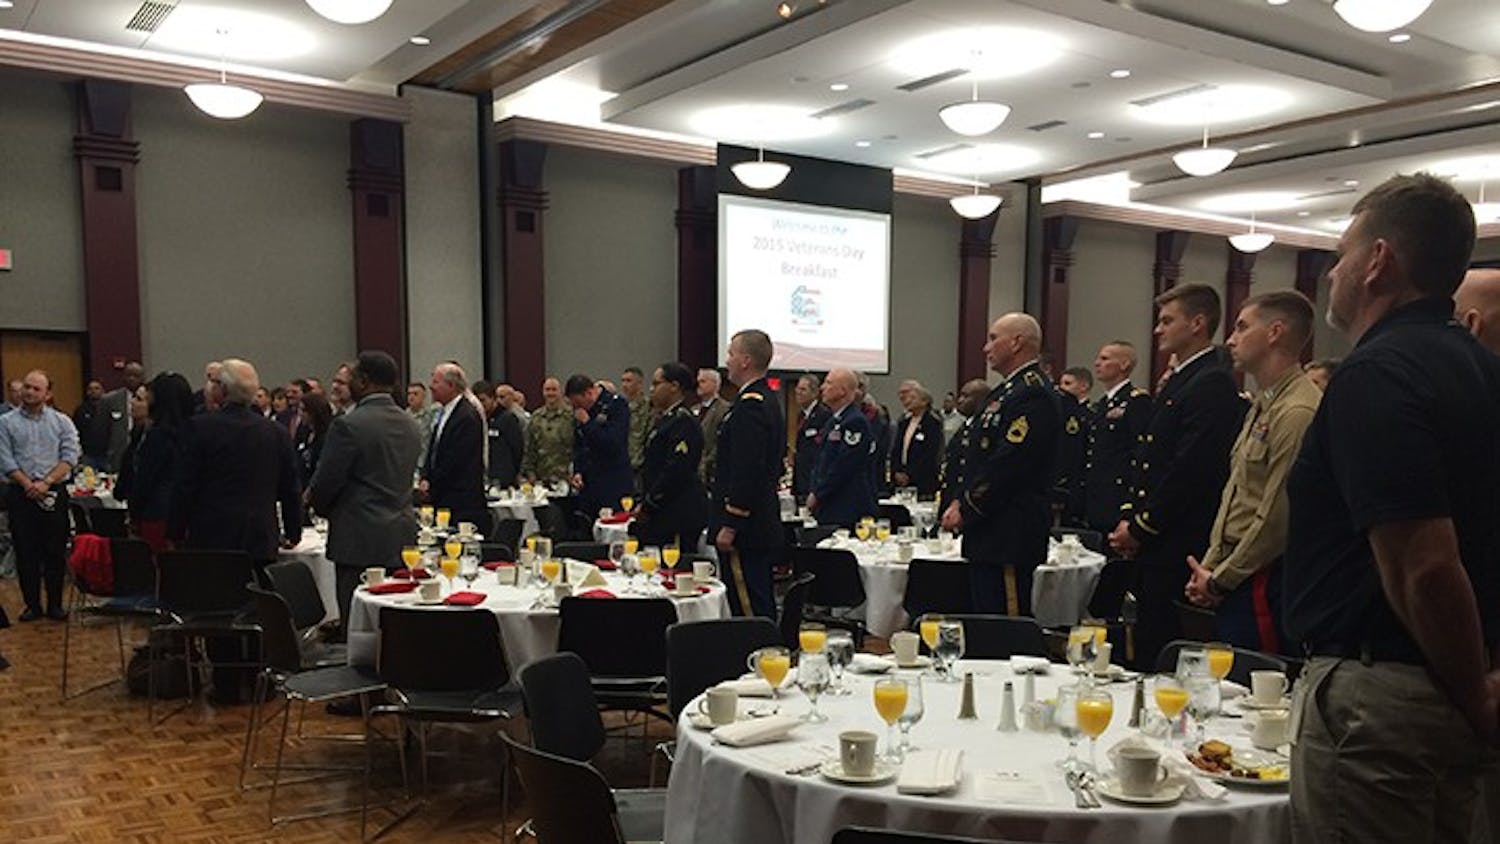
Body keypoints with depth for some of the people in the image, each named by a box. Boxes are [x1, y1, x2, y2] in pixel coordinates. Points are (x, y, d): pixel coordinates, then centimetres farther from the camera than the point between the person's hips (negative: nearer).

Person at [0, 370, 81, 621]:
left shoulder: (62, 422, 7)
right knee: (25, 552, 4)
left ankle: (55, 604, 11)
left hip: (55, 493, 0)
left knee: (55, 551, 3)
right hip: (21, 494, 0)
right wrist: (30, 486, -11)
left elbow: (71, 457, -2)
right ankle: (32, 604, 13)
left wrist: (46, 482, -13)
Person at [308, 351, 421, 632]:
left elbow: (325, 482, -11)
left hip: (360, 540, -7)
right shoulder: (411, 426, 9)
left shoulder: (348, 425, -13)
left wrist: (318, 502, 13)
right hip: (402, 538, 7)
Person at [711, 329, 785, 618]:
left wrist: (730, 525, -20)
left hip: (746, 529, -10)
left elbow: (747, 471, -23)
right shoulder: (768, 400, 15)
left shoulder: (750, 405, -17)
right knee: (761, 608, 16)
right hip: (763, 527, 10)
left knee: (750, 610, -5)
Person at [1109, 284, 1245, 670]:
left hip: (1179, 549, -9)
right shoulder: (1176, 382, 18)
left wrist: (1141, 527, -13)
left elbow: (1193, 469, -20)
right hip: (1154, 550, 9)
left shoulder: (1213, 384, -13)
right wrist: (1129, 518, 8)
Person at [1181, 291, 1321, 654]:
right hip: (1234, 578, 10)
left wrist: (1219, 579, -10)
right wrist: (1209, 567, 10)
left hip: (1263, 581, -9)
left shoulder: (1298, 412, -17)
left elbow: (1277, 517, -19)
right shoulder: (1262, 405, 16)